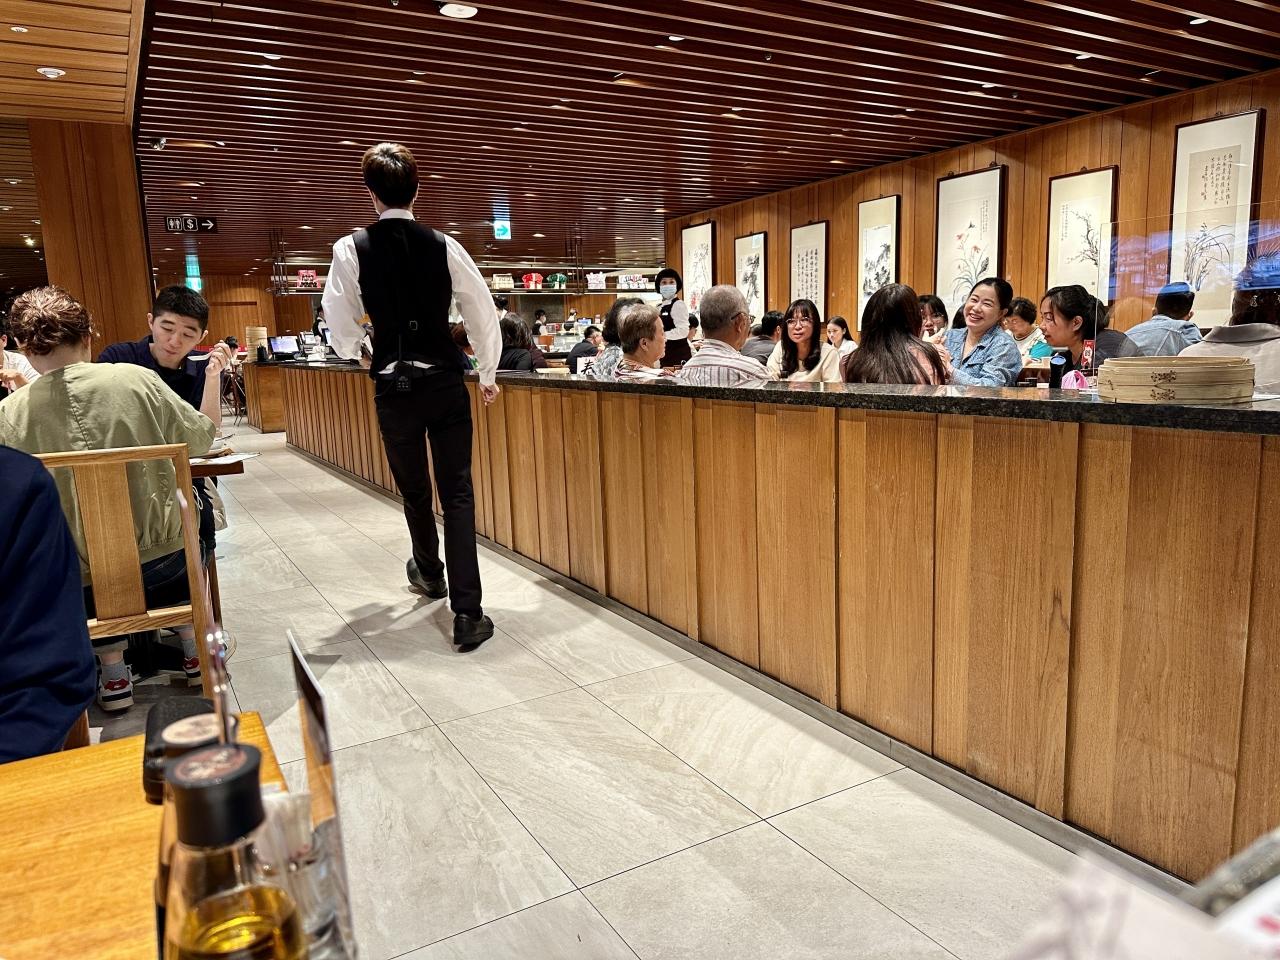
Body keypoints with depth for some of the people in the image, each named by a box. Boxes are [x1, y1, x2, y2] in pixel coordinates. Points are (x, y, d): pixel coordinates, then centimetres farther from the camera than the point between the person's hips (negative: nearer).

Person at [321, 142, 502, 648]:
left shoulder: (351, 249, -5)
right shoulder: (443, 245, -3)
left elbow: (340, 326, 1)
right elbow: (482, 312, 0)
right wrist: (487, 374, 14)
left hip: (394, 387, 0)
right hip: (446, 382, 0)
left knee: (413, 489, 19)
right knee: (457, 492, 1)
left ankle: (429, 572, 43)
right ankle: (467, 612, -4)